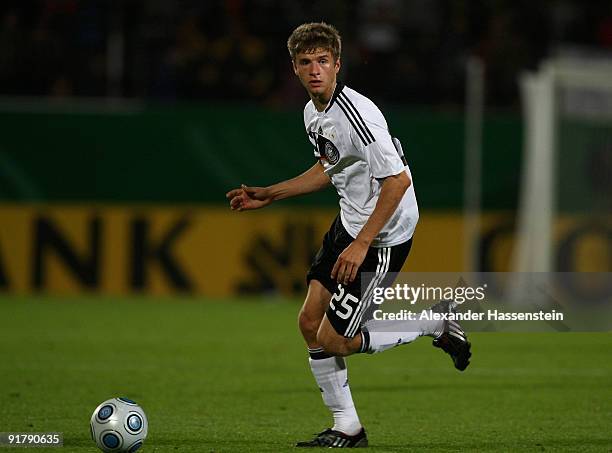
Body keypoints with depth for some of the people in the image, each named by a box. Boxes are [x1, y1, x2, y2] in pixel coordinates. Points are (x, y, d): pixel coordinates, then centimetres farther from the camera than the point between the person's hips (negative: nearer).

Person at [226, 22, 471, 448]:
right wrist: (268, 195, 22)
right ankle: (347, 429, 18)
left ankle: (435, 322, 8)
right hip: (349, 224, 9)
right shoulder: (313, 113, 6)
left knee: (331, 340, -7)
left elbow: (399, 180, -27)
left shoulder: (357, 113, -24)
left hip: (383, 236, -9)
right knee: (310, 322, 7)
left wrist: (362, 244, -27)